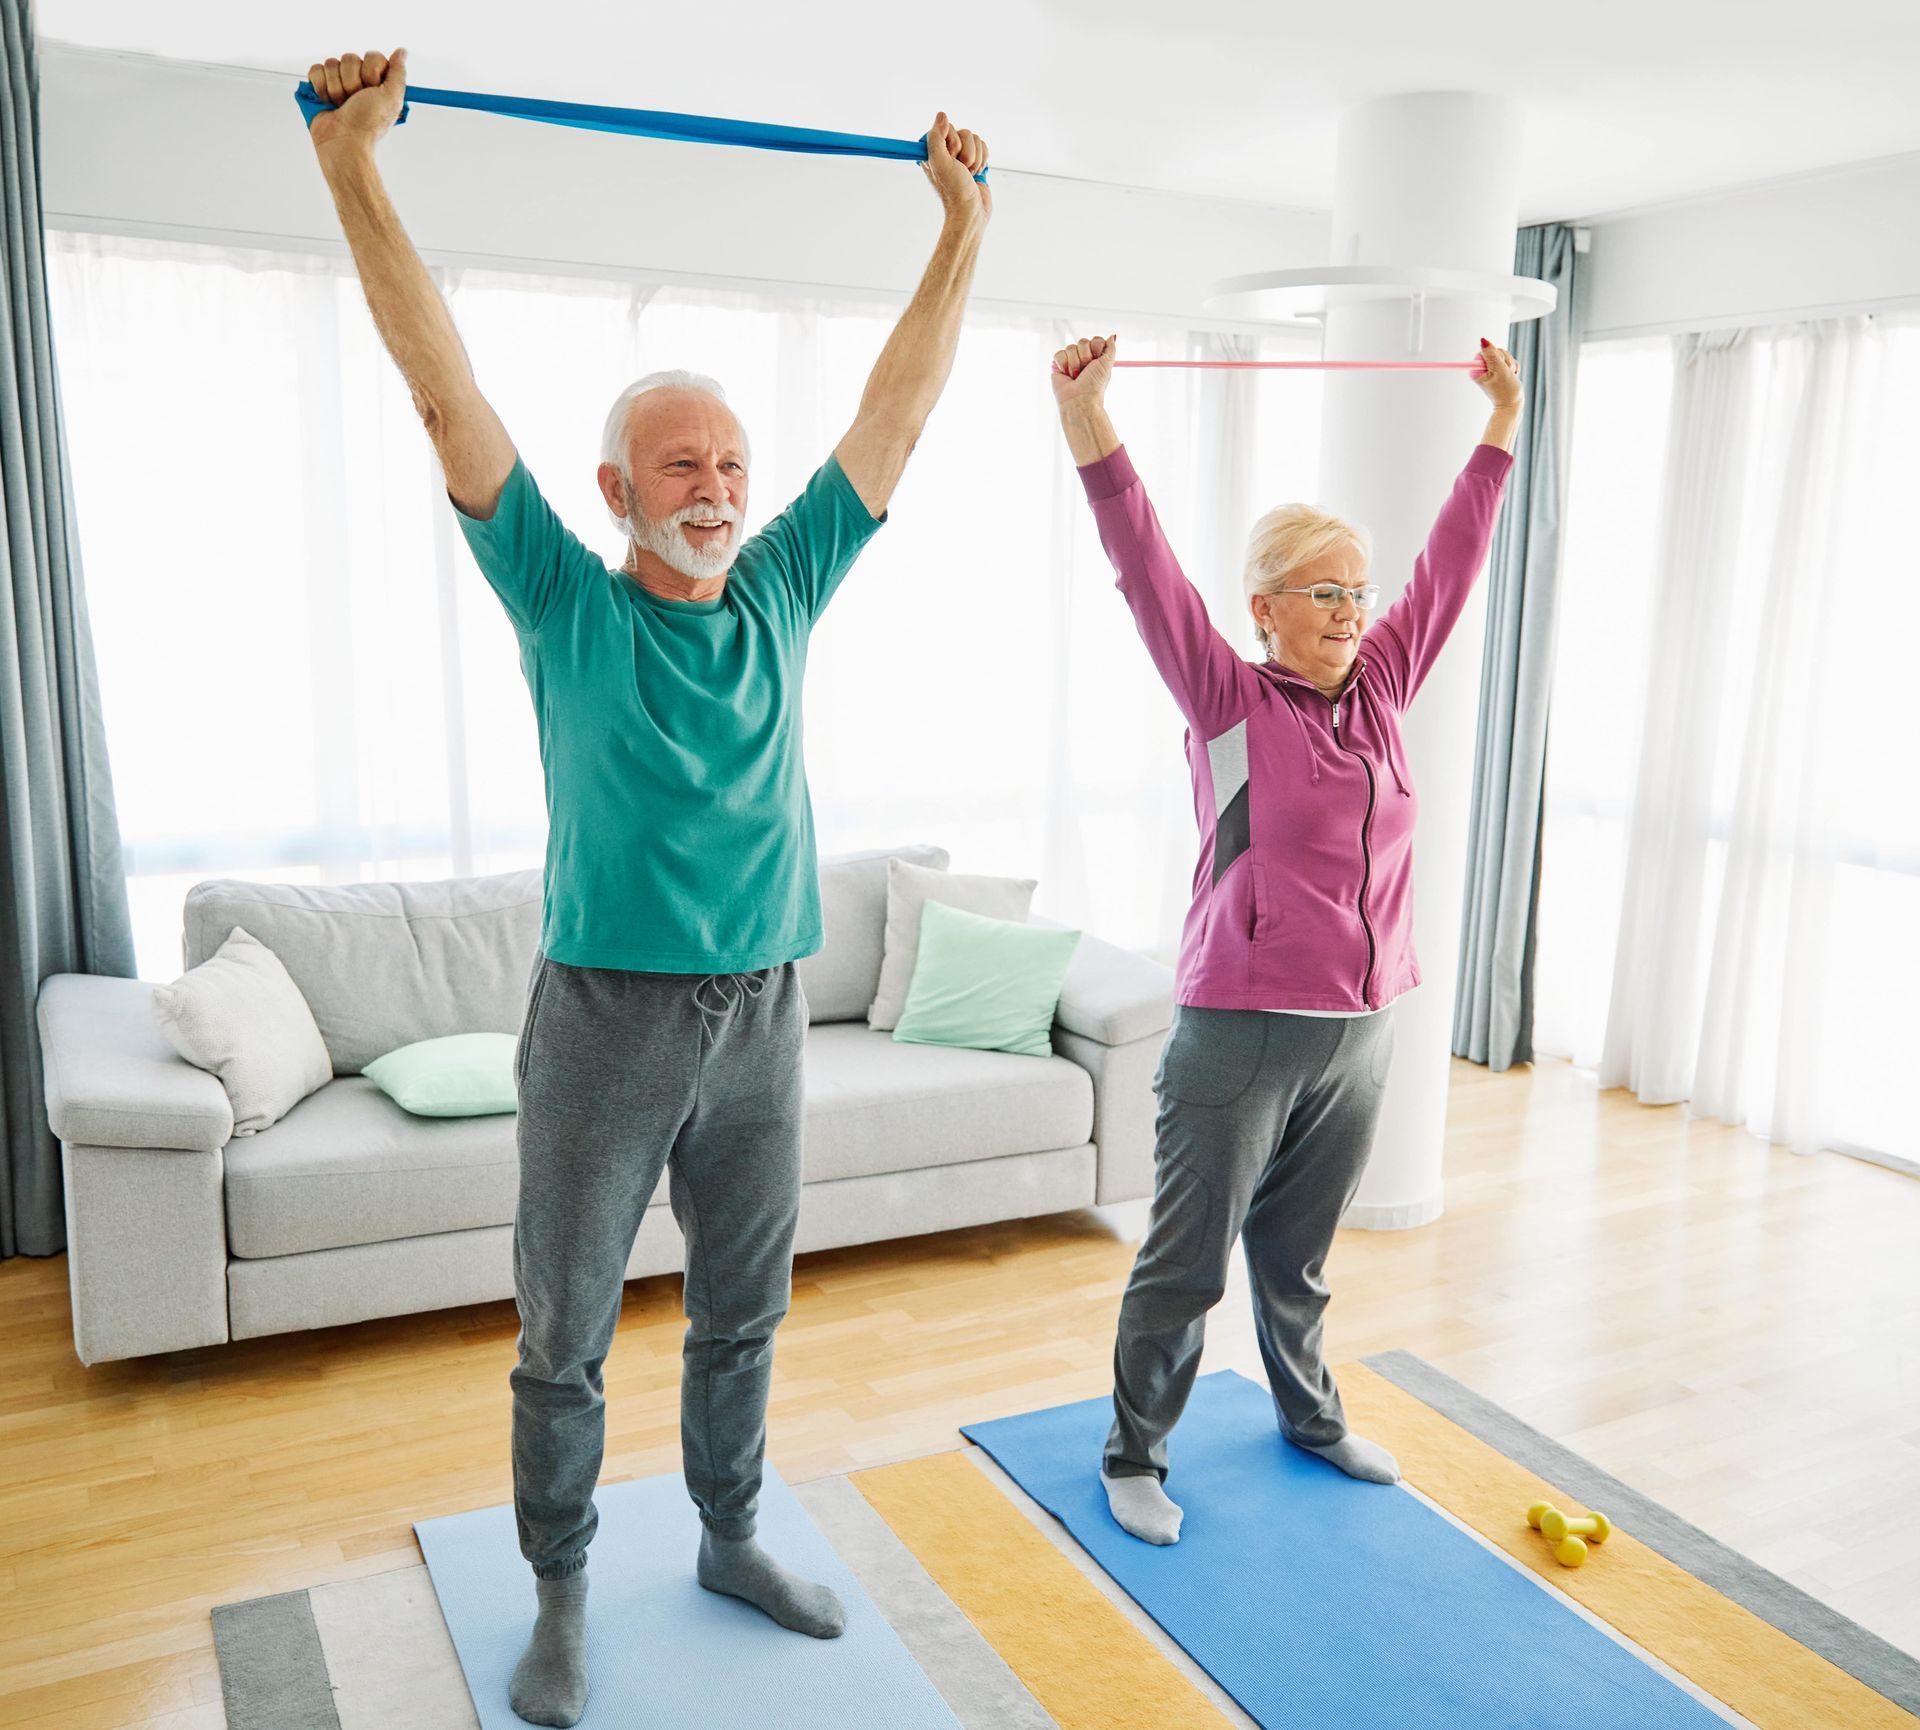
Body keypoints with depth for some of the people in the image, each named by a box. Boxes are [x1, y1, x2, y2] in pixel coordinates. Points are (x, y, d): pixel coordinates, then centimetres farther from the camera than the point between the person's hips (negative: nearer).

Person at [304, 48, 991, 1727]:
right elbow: (448, 392, -9)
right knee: (565, 1336, 10)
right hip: (604, 1020, -3)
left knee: (743, 1315, 18)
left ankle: (731, 1539, 39)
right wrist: (356, 169, -14)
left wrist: (964, 228, 8)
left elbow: (895, 413, 7)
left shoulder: (783, 593, 5)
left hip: (763, 1018, 3)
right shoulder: (565, 602, -4)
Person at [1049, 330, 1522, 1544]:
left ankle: (1310, 1416, 44)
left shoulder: (1382, 692, 7)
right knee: (1187, 1261, 6)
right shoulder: (1228, 703, -8)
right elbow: (1150, 575, -19)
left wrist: (1501, 425, 18)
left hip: (1361, 1032, 5)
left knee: (1298, 1255, 23)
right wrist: (1090, 424, -28)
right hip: (1241, 1034, -5)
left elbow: (1452, 565, 13)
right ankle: (1136, 1455, 24)